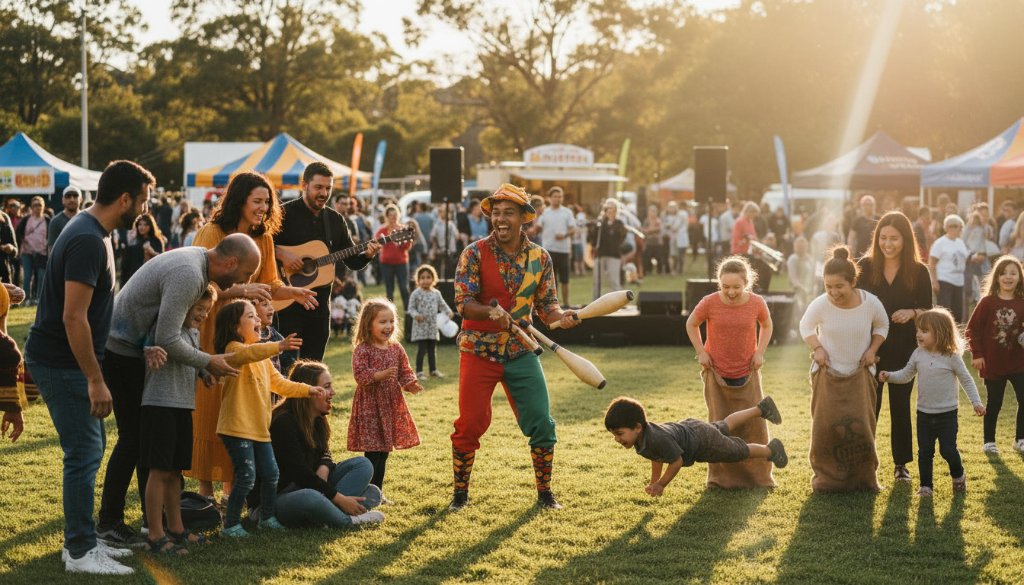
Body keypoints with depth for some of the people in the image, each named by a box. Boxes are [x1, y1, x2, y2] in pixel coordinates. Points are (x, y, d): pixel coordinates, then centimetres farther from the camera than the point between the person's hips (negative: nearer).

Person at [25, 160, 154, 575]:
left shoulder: (91, 232, 11)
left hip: (69, 361, 10)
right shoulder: (88, 241, -22)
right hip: (60, 363, -10)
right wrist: (95, 380, -23)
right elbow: (73, 317, -26)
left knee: (89, 450, 15)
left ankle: (82, 539, 23)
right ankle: (80, 552, -1)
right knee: (84, 454, -7)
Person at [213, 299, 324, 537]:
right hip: (237, 427, -9)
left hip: (259, 427, 9)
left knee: (270, 473, 13)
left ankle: (267, 517, 30)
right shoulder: (234, 349, -12)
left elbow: (278, 382, 27)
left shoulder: (262, 356, 19)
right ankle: (231, 524, -2)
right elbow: (248, 353, -37)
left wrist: (307, 389, 20)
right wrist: (277, 347, -49)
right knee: (246, 476, -12)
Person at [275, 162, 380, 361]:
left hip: (320, 303, 5)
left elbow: (352, 262, 14)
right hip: (287, 301, -5)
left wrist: (367, 254, -6)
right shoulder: (285, 214, -4)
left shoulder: (335, 220, 12)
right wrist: (280, 253, -24)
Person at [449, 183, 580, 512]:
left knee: (541, 424, -1)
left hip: (521, 353, 3)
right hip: (479, 352, -2)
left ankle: (545, 493, 15)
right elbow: (463, 303, -15)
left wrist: (558, 316, -17)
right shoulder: (475, 254, -9)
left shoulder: (540, 258, 0)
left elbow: (546, 303, 5)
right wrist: (490, 312, -34)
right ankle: (460, 493, 14)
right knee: (470, 424, -2)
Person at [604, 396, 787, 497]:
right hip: (688, 428, 8)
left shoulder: (659, 439, -45)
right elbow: (657, 457, 2)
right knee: (726, 426, 32)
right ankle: (762, 408, 53)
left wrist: (661, 484, -20)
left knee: (740, 451, 16)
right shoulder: (640, 432, -18)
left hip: (703, 441, -8)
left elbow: (677, 461, -32)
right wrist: (653, 481, 4)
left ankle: (770, 450, 42)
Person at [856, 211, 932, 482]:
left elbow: (928, 312, 1)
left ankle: (901, 464, 19)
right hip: (870, 347, 0)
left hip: (904, 348, 0)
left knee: (900, 405, 9)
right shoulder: (866, 266, -3)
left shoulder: (919, 271, -3)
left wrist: (912, 313, -20)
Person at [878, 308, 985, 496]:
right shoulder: (918, 354, 0)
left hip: (947, 415, -4)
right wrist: (889, 376, -9)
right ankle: (925, 486, 17)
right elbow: (906, 375, 9)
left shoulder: (952, 357, -10)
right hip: (924, 414, 4)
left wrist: (976, 402, -7)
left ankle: (958, 476, 25)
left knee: (948, 450, -3)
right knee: (925, 452, 7)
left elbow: (966, 380, -2)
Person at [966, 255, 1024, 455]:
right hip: (993, 364, -2)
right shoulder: (987, 302, -8)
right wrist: (976, 354, -9)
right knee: (994, 403, 9)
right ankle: (989, 441, 24)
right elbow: (972, 329, -6)